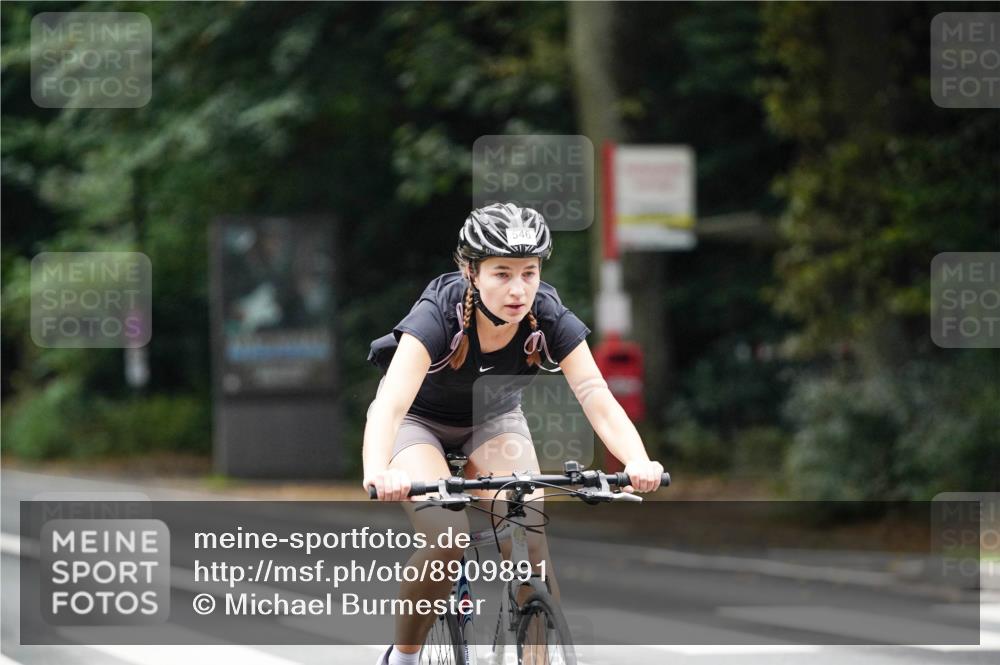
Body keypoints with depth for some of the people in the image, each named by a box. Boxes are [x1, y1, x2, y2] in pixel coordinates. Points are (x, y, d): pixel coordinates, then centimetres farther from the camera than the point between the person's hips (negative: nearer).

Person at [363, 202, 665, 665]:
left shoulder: (550, 320, -25)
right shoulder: (439, 315, -34)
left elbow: (598, 400, -34)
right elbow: (390, 402, -47)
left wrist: (639, 462, -55)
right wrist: (377, 472, -67)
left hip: (492, 419, 3)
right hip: (419, 420, -3)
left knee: (530, 536, -23)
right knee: (448, 537, -27)